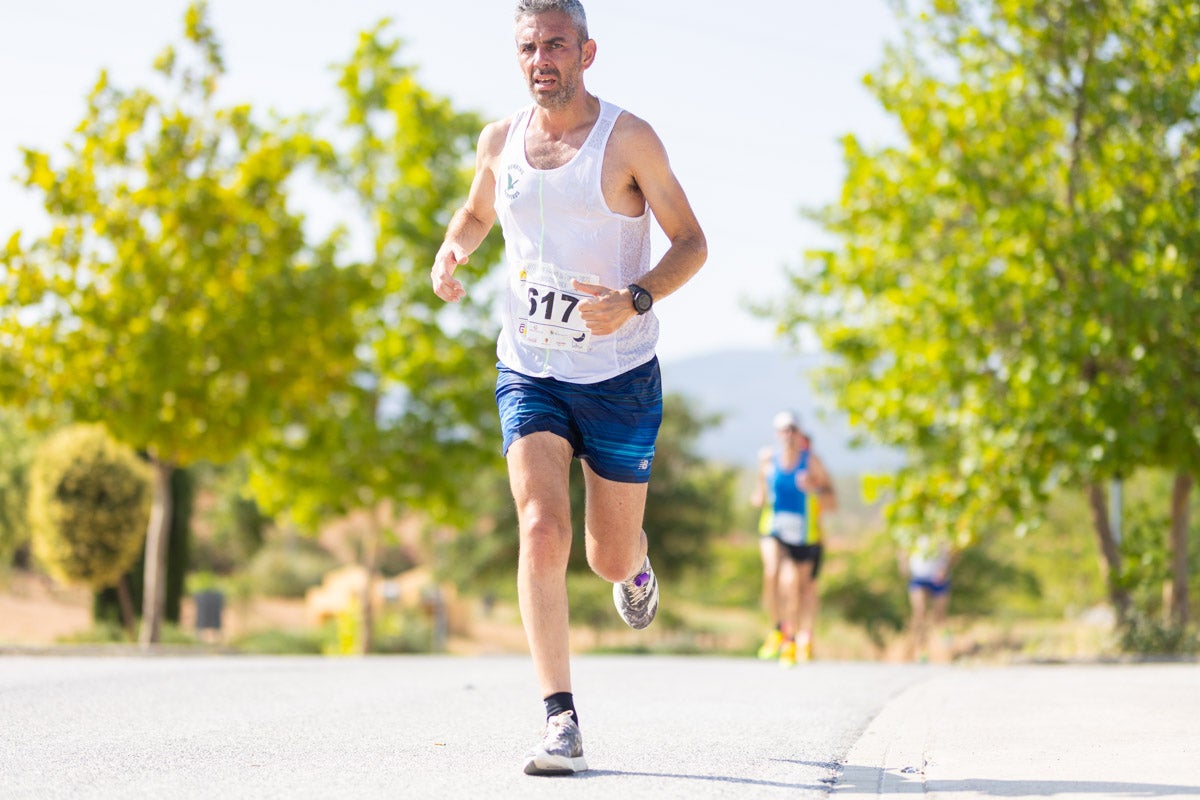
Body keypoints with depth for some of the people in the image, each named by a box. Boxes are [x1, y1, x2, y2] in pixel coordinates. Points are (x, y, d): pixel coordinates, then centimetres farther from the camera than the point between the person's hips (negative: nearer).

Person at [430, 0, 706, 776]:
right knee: (542, 531, -18)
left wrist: (634, 300, -25)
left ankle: (638, 562, 49)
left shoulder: (629, 139, -10)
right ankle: (562, 720, -15)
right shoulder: (500, 141, 2)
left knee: (609, 558, 9)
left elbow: (691, 241, -7)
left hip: (620, 376, -2)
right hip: (529, 371, 2)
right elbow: (477, 213, 21)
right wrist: (450, 254, -2)